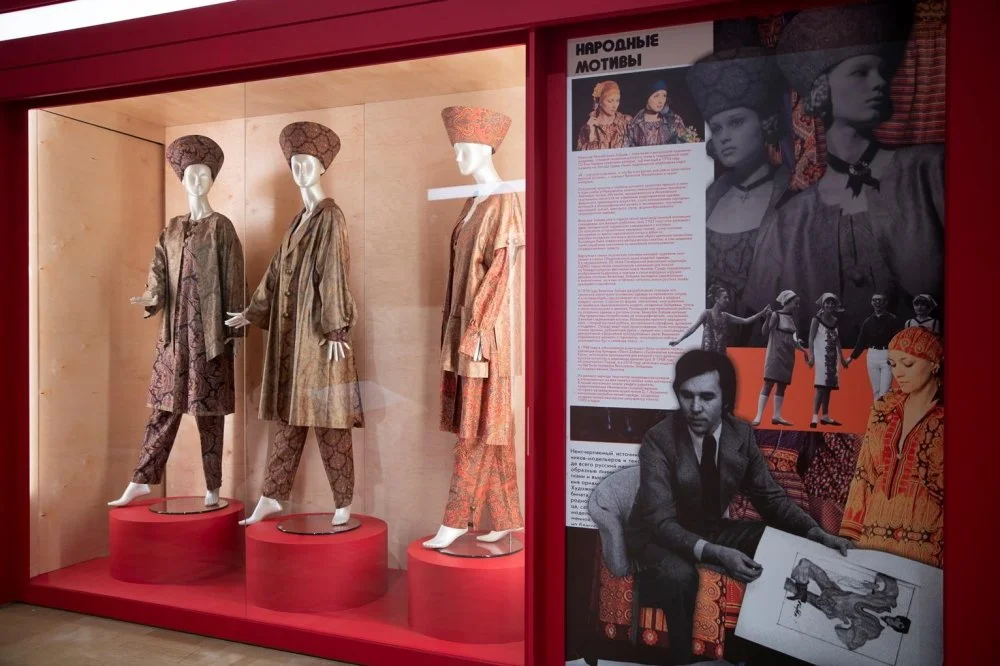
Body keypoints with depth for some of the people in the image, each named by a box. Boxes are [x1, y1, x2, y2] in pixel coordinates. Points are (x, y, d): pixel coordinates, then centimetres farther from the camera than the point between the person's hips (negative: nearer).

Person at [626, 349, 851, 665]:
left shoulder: (741, 434, -10)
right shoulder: (659, 440, -25)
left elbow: (771, 496, 1)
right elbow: (662, 522, -30)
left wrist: (816, 533, -16)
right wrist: (715, 554, -45)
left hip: (713, 530, 5)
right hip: (659, 537, -5)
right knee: (680, 577, -37)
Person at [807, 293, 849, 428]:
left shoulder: (835, 321, 13)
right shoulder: (817, 319, -4)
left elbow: (837, 340, 18)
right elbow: (811, 338, -8)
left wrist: (842, 357, 18)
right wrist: (811, 355, -17)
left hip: (832, 357, 6)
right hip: (821, 355, -6)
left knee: (828, 386, 8)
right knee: (821, 386, -14)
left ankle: (825, 416, 15)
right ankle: (815, 417, -15)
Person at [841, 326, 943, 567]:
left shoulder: (943, 418, -6)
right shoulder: (884, 408, 6)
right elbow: (864, 474, 8)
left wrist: (941, 550, -11)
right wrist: (850, 534, 2)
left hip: (925, 547, -3)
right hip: (873, 538, 4)